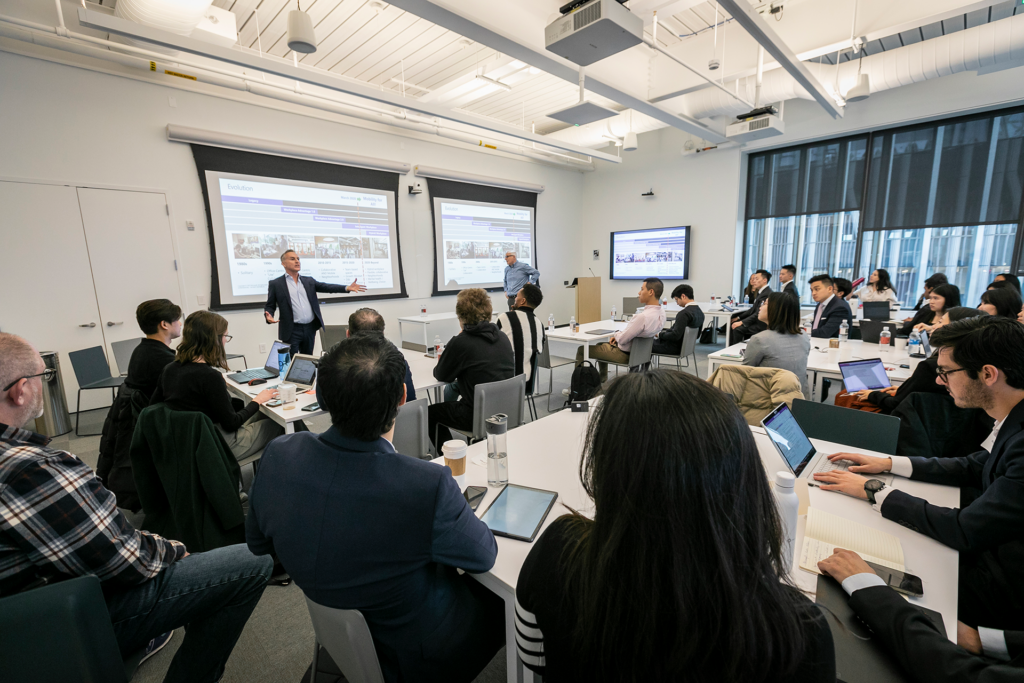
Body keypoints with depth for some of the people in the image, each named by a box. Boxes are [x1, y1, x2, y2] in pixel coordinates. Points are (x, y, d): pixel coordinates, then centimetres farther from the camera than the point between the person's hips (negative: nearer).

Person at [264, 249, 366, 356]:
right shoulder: (275, 284, 3)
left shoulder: (309, 281, 12)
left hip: (310, 328, 4)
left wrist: (347, 288, -16)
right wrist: (269, 316, -18)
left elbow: (326, 287, 0)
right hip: (291, 330, -3)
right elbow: (270, 306, 5)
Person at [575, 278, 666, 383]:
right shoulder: (661, 312, -5)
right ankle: (602, 380, 39)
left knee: (582, 350, 4)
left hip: (625, 354, -9)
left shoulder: (643, 316, -34)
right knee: (600, 345, 33)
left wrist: (616, 334, -2)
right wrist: (619, 335, 2)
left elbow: (622, 339, -24)